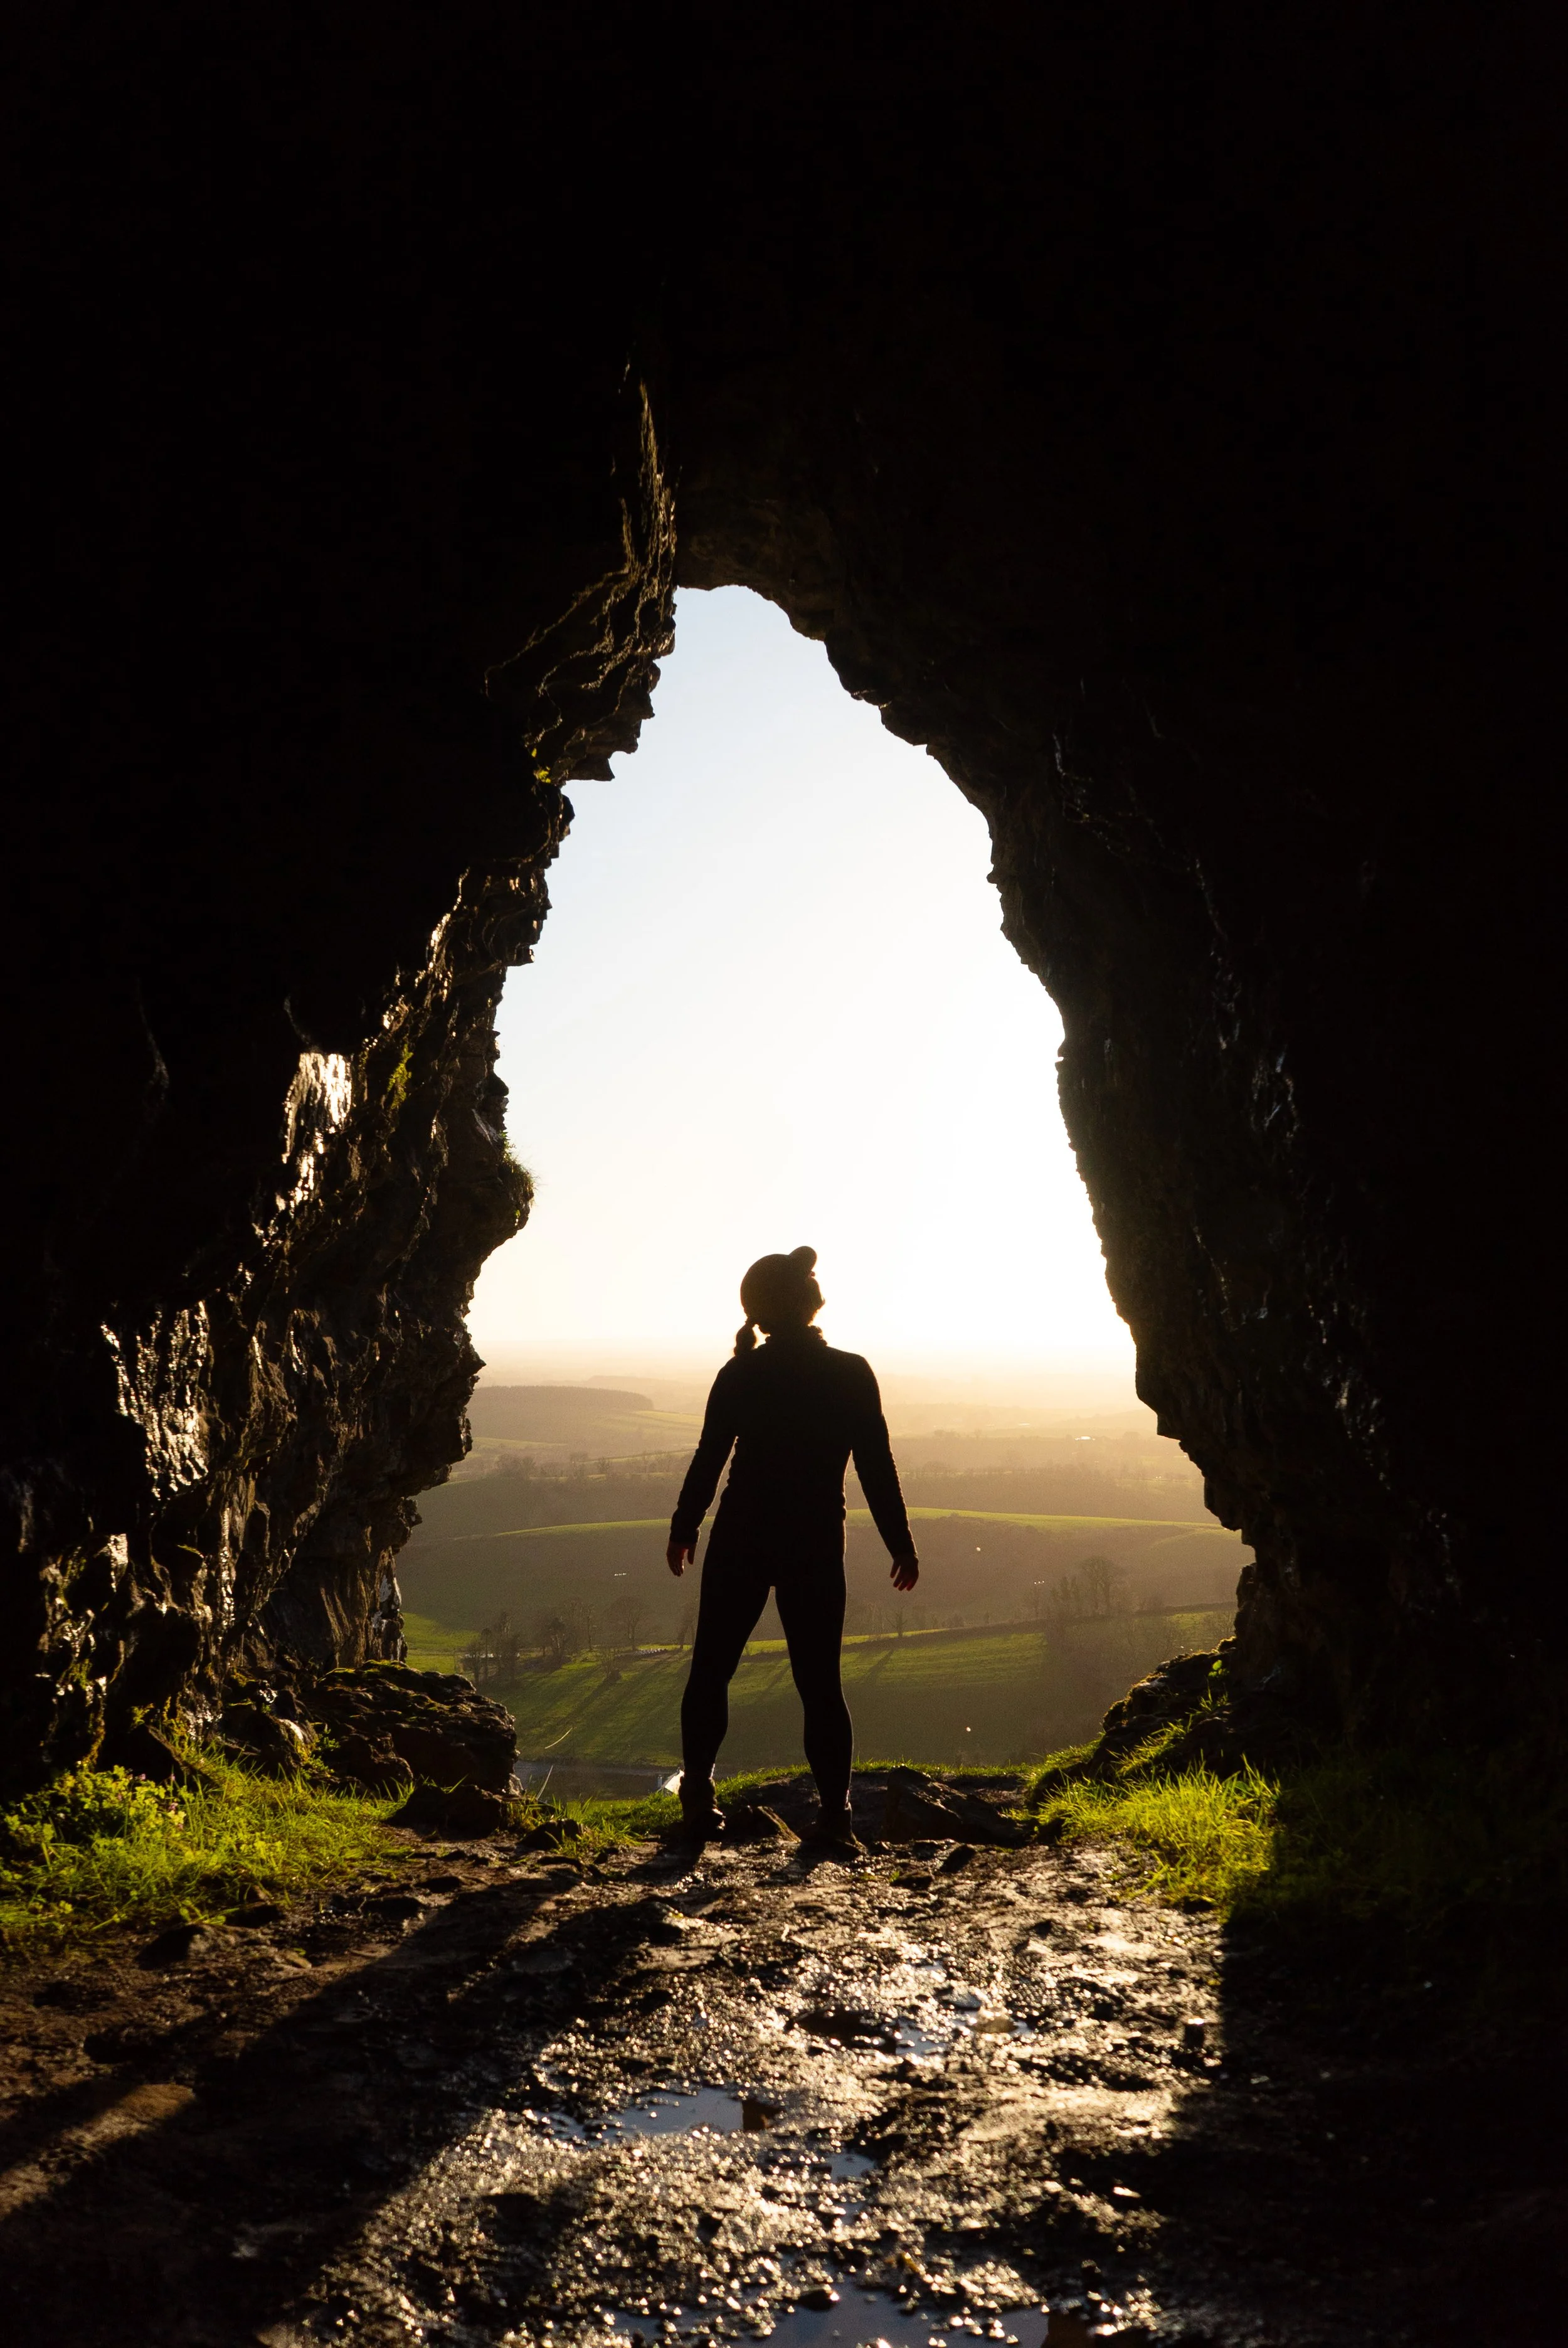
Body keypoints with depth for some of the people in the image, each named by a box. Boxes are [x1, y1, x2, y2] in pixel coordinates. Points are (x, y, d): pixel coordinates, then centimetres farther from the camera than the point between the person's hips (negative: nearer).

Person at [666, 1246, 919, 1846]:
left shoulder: (741, 1375, -4)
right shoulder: (851, 1374, -5)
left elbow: (708, 1460, 1)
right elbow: (877, 1468, -5)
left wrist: (683, 1529, 14)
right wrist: (901, 1544, 4)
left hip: (741, 1542, 0)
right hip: (816, 1548, 0)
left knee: (711, 1668, 13)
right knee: (820, 1682, 8)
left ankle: (698, 1794, 7)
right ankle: (835, 1812, 3)